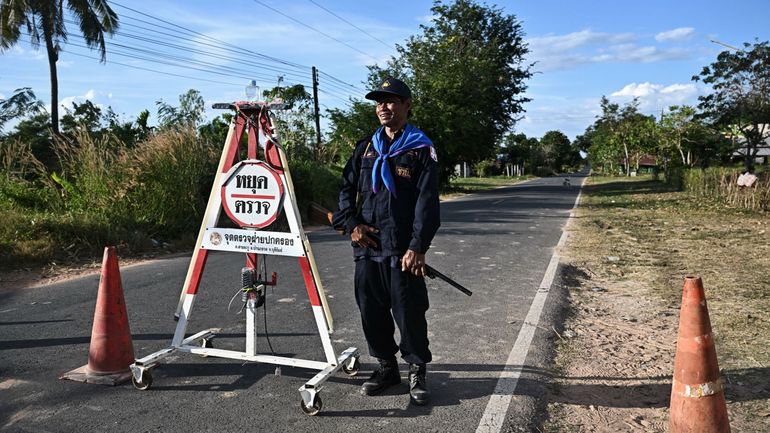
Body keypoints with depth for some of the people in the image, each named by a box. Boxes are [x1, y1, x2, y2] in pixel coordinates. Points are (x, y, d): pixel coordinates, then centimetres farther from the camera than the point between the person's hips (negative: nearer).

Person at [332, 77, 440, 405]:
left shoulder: (421, 150, -2)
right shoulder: (366, 147, 14)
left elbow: (427, 202, -9)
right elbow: (347, 187, 16)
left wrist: (417, 246, -17)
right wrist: (350, 224, -1)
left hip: (402, 252, -5)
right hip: (366, 248, 5)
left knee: (409, 314, 0)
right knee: (371, 311, 11)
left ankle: (417, 371, 20)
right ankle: (386, 366, 29)